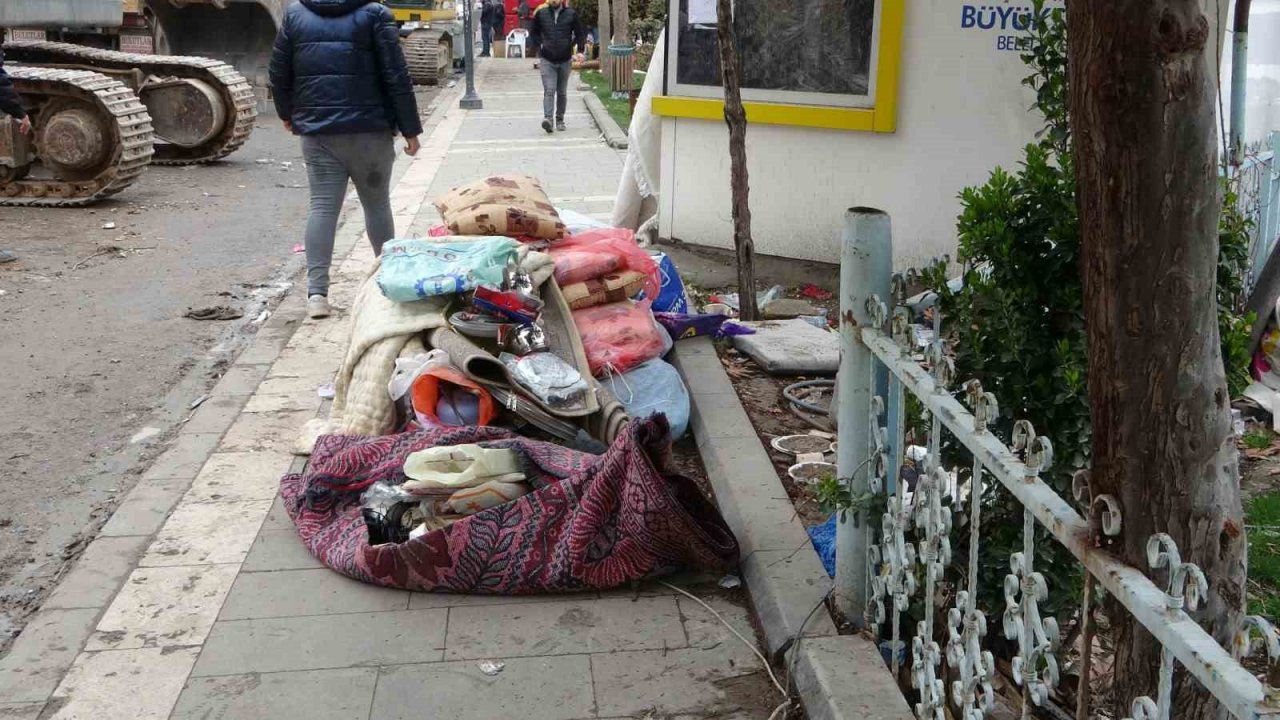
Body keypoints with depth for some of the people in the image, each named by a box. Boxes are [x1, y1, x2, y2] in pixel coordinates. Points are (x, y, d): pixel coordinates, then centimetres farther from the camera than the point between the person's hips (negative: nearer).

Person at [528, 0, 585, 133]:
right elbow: (534, 33, 14)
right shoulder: (541, 14, 2)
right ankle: (547, 118, -23)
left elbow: (580, 33, 5)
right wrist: (540, 45, 1)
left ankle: (560, 119, 22)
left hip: (565, 60, 1)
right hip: (547, 60, -1)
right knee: (549, 90, -14)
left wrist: (580, 50, -7)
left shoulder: (571, 14, 0)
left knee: (562, 92, 11)